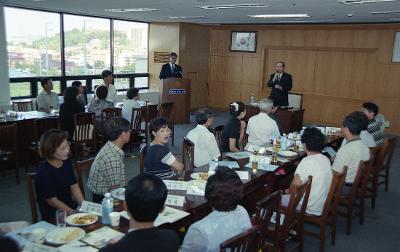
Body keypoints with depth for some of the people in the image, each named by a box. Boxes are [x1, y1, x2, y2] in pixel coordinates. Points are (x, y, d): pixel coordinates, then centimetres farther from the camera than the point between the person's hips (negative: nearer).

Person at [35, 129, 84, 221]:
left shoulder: (67, 162, 2)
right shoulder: (43, 173, -20)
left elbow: (74, 187, 4)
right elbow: (52, 201, -15)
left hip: (71, 207, 7)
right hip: (53, 216, -6)